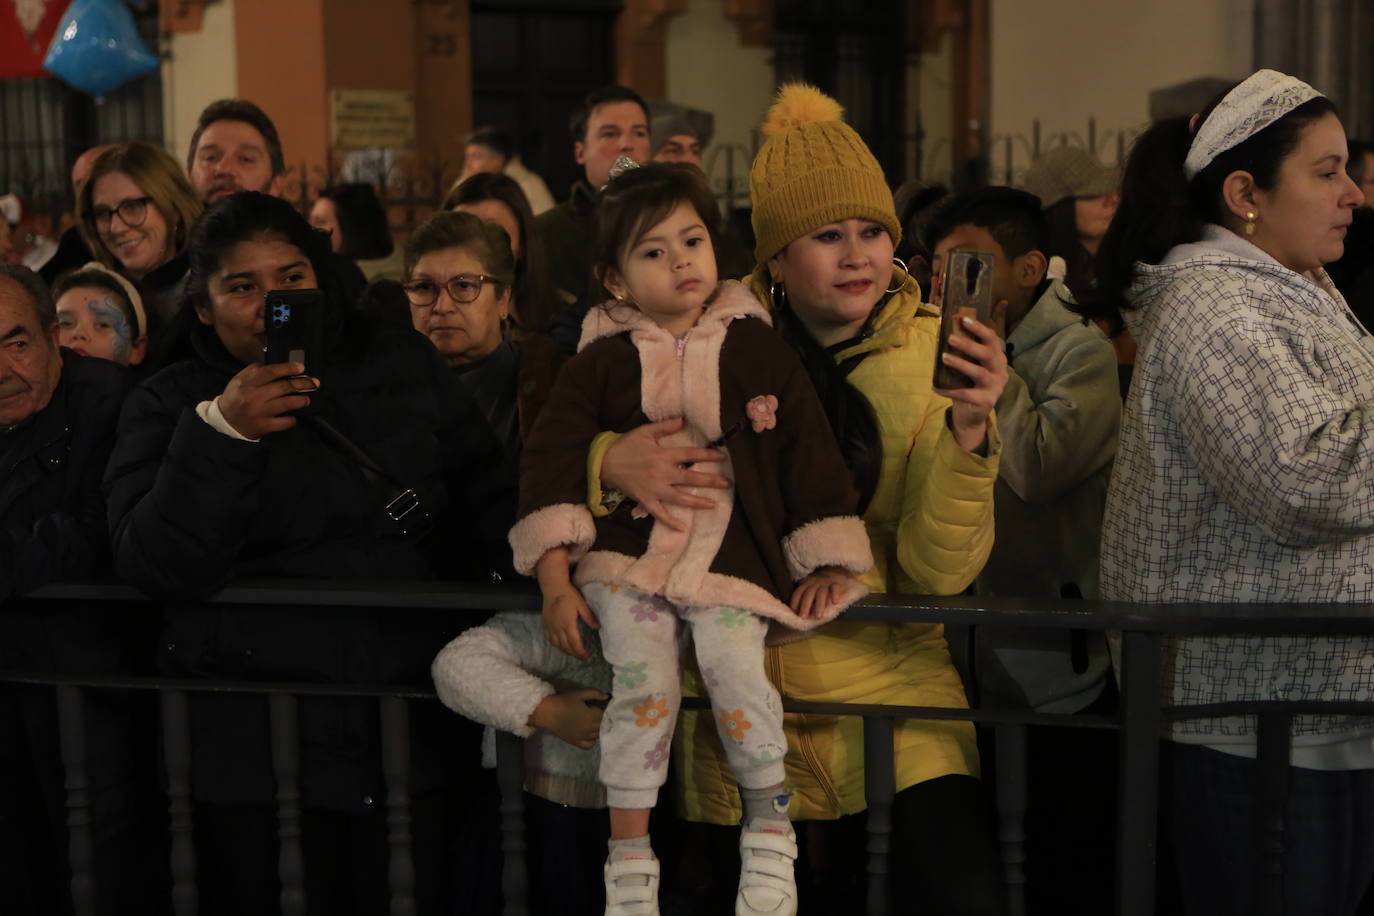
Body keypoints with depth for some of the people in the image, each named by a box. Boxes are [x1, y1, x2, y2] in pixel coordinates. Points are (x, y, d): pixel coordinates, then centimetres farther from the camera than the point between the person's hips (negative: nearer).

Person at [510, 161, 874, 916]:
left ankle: (770, 834, 3)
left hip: (732, 555, 0)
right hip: (627, 553, 0)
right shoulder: (602, 360, 6)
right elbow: (551, 458, 3)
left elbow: (807, 448, 8)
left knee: (736, 670, -23)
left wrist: (827, 563, 4)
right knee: (644, 687, -19)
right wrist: (554, 578, -4)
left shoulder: (753, 347, 7)